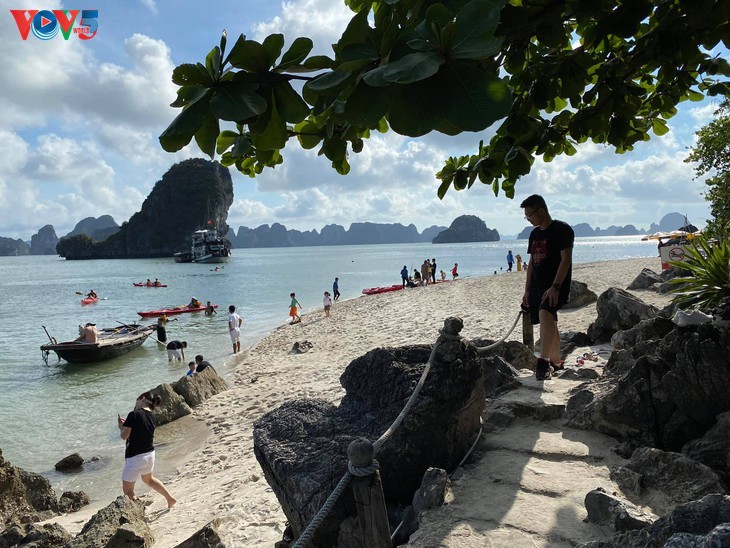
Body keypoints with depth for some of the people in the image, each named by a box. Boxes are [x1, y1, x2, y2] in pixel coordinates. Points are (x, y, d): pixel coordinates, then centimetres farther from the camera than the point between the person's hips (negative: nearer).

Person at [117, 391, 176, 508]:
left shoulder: (134, 414, -18)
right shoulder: (152, 418, 3)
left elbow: (124, 436, -16)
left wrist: (121, 427, 2)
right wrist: (126, 424, 11)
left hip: (135, 457, -8)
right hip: (150, 454, 8)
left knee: (127, 489, 9)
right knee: (148, 479, 32)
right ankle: (170, 499, 39)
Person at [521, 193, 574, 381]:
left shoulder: (562, 229, -8)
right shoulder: (534, 234, 15)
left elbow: (566, 259, -16)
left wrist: (555, 286, -25)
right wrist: (527, 290, 16)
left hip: (556, 286, -8)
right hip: (538, 286, 8)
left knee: (545, 314, -30)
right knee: (549, 323, 12)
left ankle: (543, 361, -34)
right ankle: (555, 362, 22)